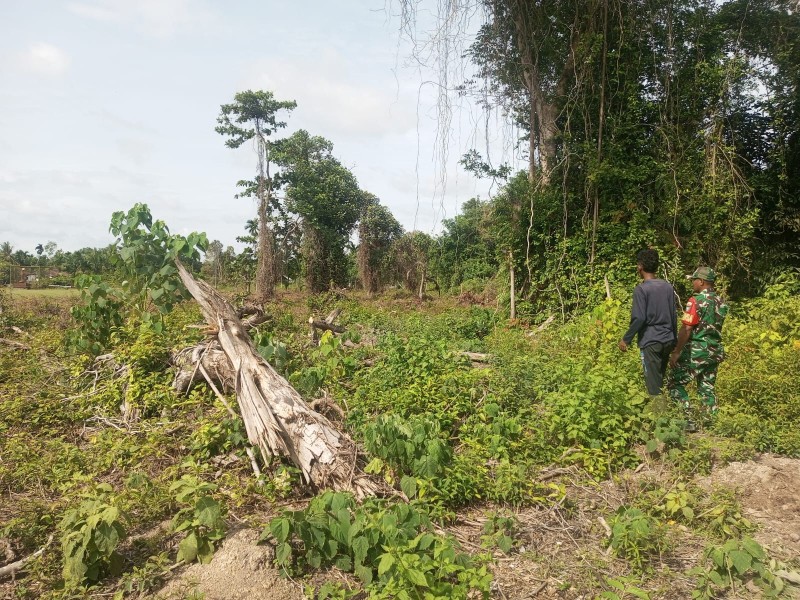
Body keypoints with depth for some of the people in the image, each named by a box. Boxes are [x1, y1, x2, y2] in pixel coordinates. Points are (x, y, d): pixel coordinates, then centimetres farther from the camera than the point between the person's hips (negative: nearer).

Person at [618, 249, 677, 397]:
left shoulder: (641, 289, -12)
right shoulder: (668, 286, 6)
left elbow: (639, 318, -16)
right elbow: (674, 316, 11)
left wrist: (626, 339, -7)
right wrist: (673, 339, 21)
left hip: (650, 341, -6)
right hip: (668, 340, 6)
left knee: (653, 382, 1)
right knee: (661, 379, 16)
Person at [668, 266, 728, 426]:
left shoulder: (696, 301, -16)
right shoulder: (721, 302, 8)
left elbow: (686, 329, -18)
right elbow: (715, 326, 14)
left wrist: (676, 352, -15)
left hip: (696, 351, -8)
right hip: (716, 351, 8)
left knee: (675, 383, 1)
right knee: (707, 388, 14)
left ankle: (688, 420, -6)